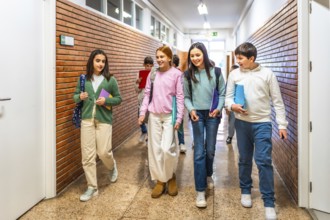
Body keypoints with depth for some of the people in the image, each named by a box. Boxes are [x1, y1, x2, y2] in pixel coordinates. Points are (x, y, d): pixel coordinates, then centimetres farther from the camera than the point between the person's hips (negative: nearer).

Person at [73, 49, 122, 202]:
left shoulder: (110, 80, -1)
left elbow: (118, 99, 5)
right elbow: (75, 96, 14)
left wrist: (106, 101, -14)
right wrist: (80, 97, -9)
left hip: (104, 120, -2)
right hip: (87, 119, 2)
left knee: (104, 152, -4)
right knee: (87, 155, 1)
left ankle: (112, 167, 34)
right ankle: (92, 187, 13)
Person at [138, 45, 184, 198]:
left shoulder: (176, 74, -5)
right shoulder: (152, 74, 6)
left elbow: (180, 97, -6)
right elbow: (147, 94, 10)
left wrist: (179, 118, -10)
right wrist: (142, 112, 3)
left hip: (169, 116, -4)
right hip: (154, 116, 4)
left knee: (167, 148, -11)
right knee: (154, 149, 6)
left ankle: (171, 176, 17)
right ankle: (160, 180, 19)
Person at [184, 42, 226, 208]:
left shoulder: (215, 72, -3)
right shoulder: (188, 74, 0)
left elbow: (222, 93, 1)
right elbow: (186, 96, 3)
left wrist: (219, 108, -15)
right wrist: (191, 110, -14)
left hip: (212, 114, 0)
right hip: (197, 114, 0)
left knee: (210, 150, 12)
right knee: (199, 152, -4)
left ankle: (208, 175, 42)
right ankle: (200, 191, 1)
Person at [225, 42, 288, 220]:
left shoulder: (267, 74, -2)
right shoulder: (234, 74, 3)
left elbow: (277, 101, 0)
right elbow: (228, 96, 6)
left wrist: (282, 125, -4)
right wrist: (232, 106, -17)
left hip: (262, 123, -2)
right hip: (242, 123, 3)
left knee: (264, 161, -7)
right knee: (244, 159, 14)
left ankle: (269, 202, 3)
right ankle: (245, 191, 35)